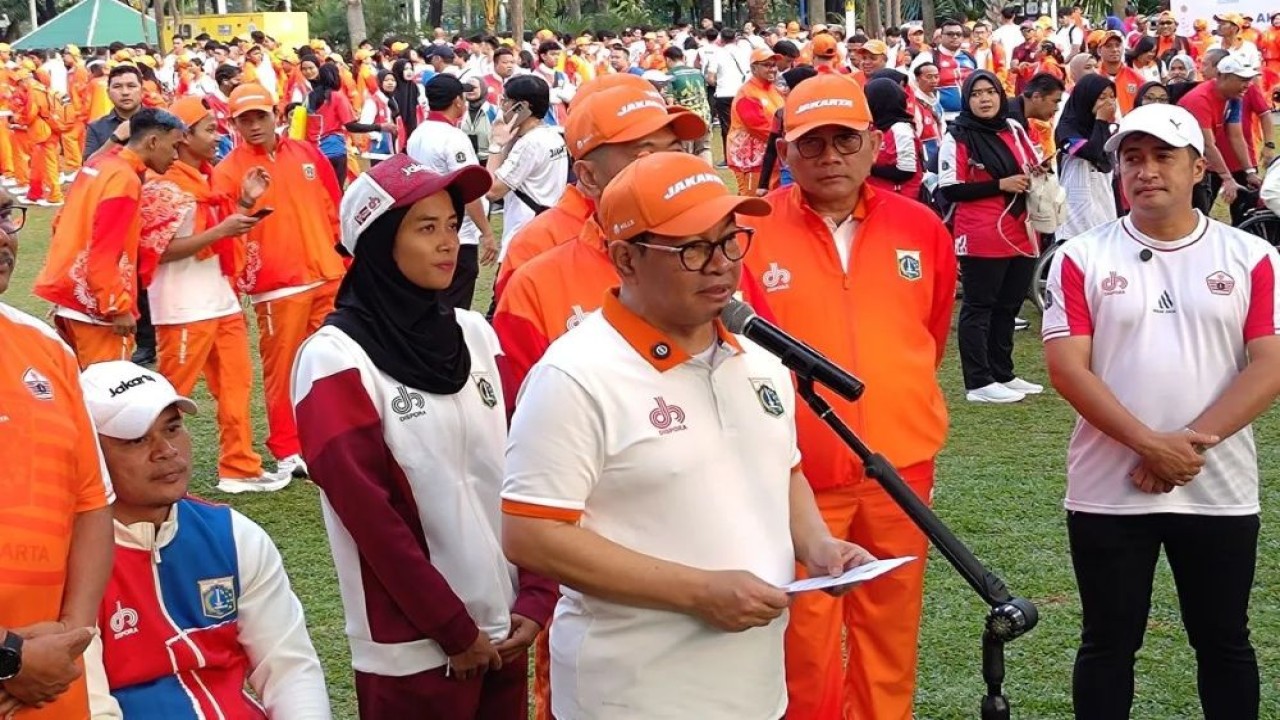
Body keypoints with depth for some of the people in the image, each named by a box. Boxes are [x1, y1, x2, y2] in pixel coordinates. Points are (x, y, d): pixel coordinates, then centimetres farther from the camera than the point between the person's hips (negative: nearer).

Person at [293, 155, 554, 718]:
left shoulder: (474, 335, 6)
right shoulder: (336, 359, -11)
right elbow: (369, 513, -14)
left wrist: (536, 597, -3)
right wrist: (454, 630, -13)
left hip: (503, 630, 5)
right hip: (414, 646, -5)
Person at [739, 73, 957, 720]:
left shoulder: (921, 229, 2)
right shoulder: (750, 232, -8)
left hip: (901, 466, 3)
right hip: (798, 470, -3)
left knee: (891, 628, 14)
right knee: (806, 636, 6)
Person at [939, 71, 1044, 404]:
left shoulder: (1014, 130, 13)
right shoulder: (957, 137, -7)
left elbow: (1035, 166, 25)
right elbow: (950, 189, -13)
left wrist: (1036, 177, 0)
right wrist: (1000, 185, -17)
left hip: (1020, 235, 7)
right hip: (981, 238, -7)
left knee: (1008, 307, 14)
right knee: (978, 308, -2)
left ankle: (1003, 374, 25)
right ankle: (979, 383, 0)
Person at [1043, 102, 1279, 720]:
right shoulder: (1082, 257, -1)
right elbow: (1067, 367, -9)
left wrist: (1193, 441, -17)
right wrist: (1150, 444, -17)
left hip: (1221, 491, 1)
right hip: (1108, 489, 0)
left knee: (1224, 643, 12)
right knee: (1108, 643, 10)